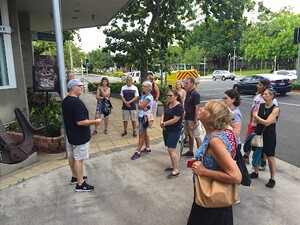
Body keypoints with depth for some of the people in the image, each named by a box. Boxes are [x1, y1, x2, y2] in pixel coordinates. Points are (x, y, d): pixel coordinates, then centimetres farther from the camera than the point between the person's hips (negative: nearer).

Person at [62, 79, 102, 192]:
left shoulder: (65, 101, 5)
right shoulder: (77, 102, -26)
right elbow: (80, 122, -29)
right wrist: (95, 121, -18)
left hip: (71, 134, 10)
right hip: (80, 136, -10)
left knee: (72, 156, 20)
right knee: (78, 159, -1)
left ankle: (75, 177, 36)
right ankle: (80, 184, 9)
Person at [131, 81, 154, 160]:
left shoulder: (149, 97, -16)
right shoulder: (143, 96, 11)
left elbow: (140, 106, -22)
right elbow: (139, 106, 2)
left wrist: (139, 104, -1)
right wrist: (143, 107, -18)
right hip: (141, 116, 9)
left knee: (141, 134, -6)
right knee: (144, 133, 16)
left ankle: (137, 152, -1)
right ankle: (148, 148, 28)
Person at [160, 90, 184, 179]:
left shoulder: (179, 106, -17)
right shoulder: (168, 104, 9)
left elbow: (175, 120, -22)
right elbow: (164, 114, 12)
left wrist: (164, 123, -12)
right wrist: (161, 121, -9)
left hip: (174, 131, -8)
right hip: (166, 130, 8)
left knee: (171, 150, -11)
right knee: (170, 149, 14)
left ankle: (176, 170, -2)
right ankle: (173, 166, 27)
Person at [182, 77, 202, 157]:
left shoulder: (195, 94, -16)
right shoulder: (188, 93, 9)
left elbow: (197, 108, -19)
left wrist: (195, 121, -21)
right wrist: (184, 111, 4)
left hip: (192, 119, -8)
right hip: (187, 118, 8)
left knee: (196, 136, 1)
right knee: (189, 135, 17)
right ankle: (190, 151, 29)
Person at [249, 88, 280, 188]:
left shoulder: (275, 109, -14)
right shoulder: (261, 105, 2)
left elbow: (267, 123, -20)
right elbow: (256, 119, -4)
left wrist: (256, 116, -8)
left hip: (269, 135, -5)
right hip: (258, 133, 5)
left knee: (270, 157, 5)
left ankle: (272, 179, 19)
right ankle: (256, 172, 36)